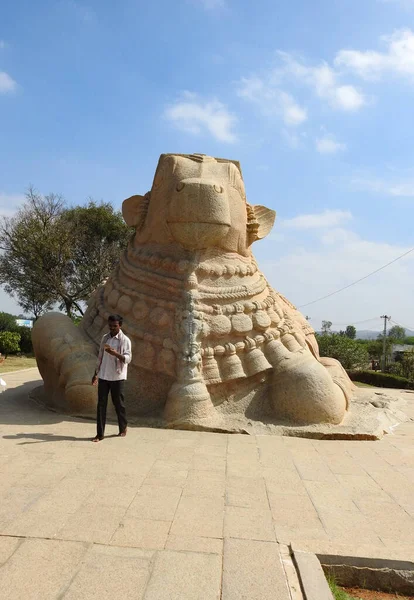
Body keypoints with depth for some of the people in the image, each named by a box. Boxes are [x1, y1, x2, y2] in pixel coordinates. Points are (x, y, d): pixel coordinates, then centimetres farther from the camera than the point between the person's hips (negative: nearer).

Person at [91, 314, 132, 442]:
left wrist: (115, 353, -32)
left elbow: (128, 358, -16)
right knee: (101, 404, 1)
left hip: (117, 377, -4)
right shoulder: (105, 338, 10)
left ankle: (123, 428, 27)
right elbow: (100, 357, 16)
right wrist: (96, 374, 15)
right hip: (103, 376, 4)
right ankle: (99, 434, 6)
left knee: (118, 403, 7)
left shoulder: (125, 340, -7)